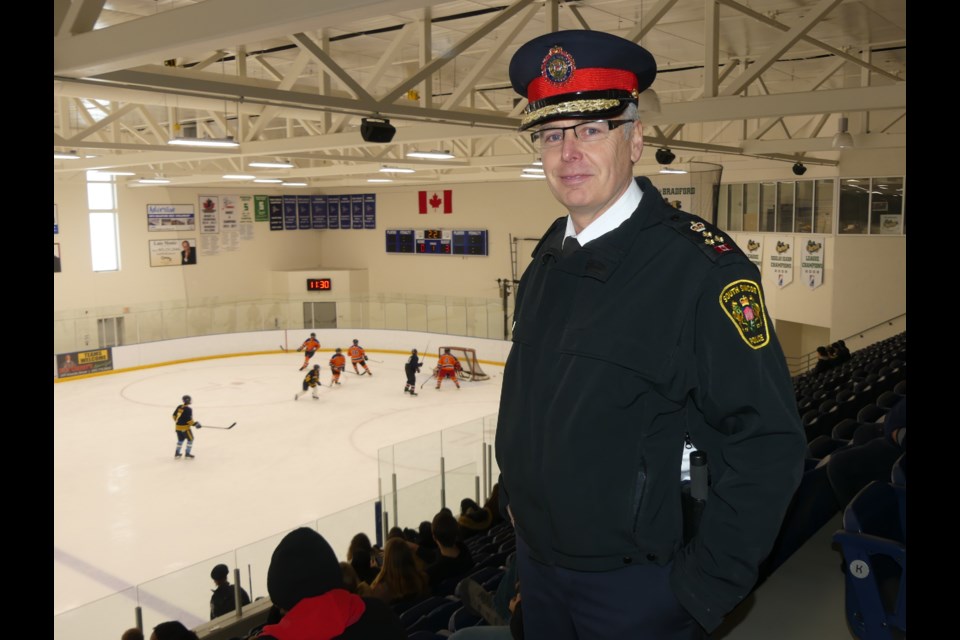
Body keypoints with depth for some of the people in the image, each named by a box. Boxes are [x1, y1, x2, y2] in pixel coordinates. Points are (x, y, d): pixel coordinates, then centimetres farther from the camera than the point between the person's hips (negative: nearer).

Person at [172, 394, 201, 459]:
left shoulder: (179, 407, 5)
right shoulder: (188, 409, -19)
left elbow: (174, 415, 14)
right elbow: (188, 420, -23)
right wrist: (195, 424, -15)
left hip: (178, 426, 8)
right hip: (184, 427, -8)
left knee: (181, 439, 23)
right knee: (190, 439, 7)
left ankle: (177, 453, 27)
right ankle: (187, 454, 7)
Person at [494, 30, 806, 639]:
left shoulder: (700, 263, -23)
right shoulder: (550, 256, 0)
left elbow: (767, 445, -22)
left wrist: (704, 588, -18)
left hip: (635, 584, -6)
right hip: (537, 560, 7)